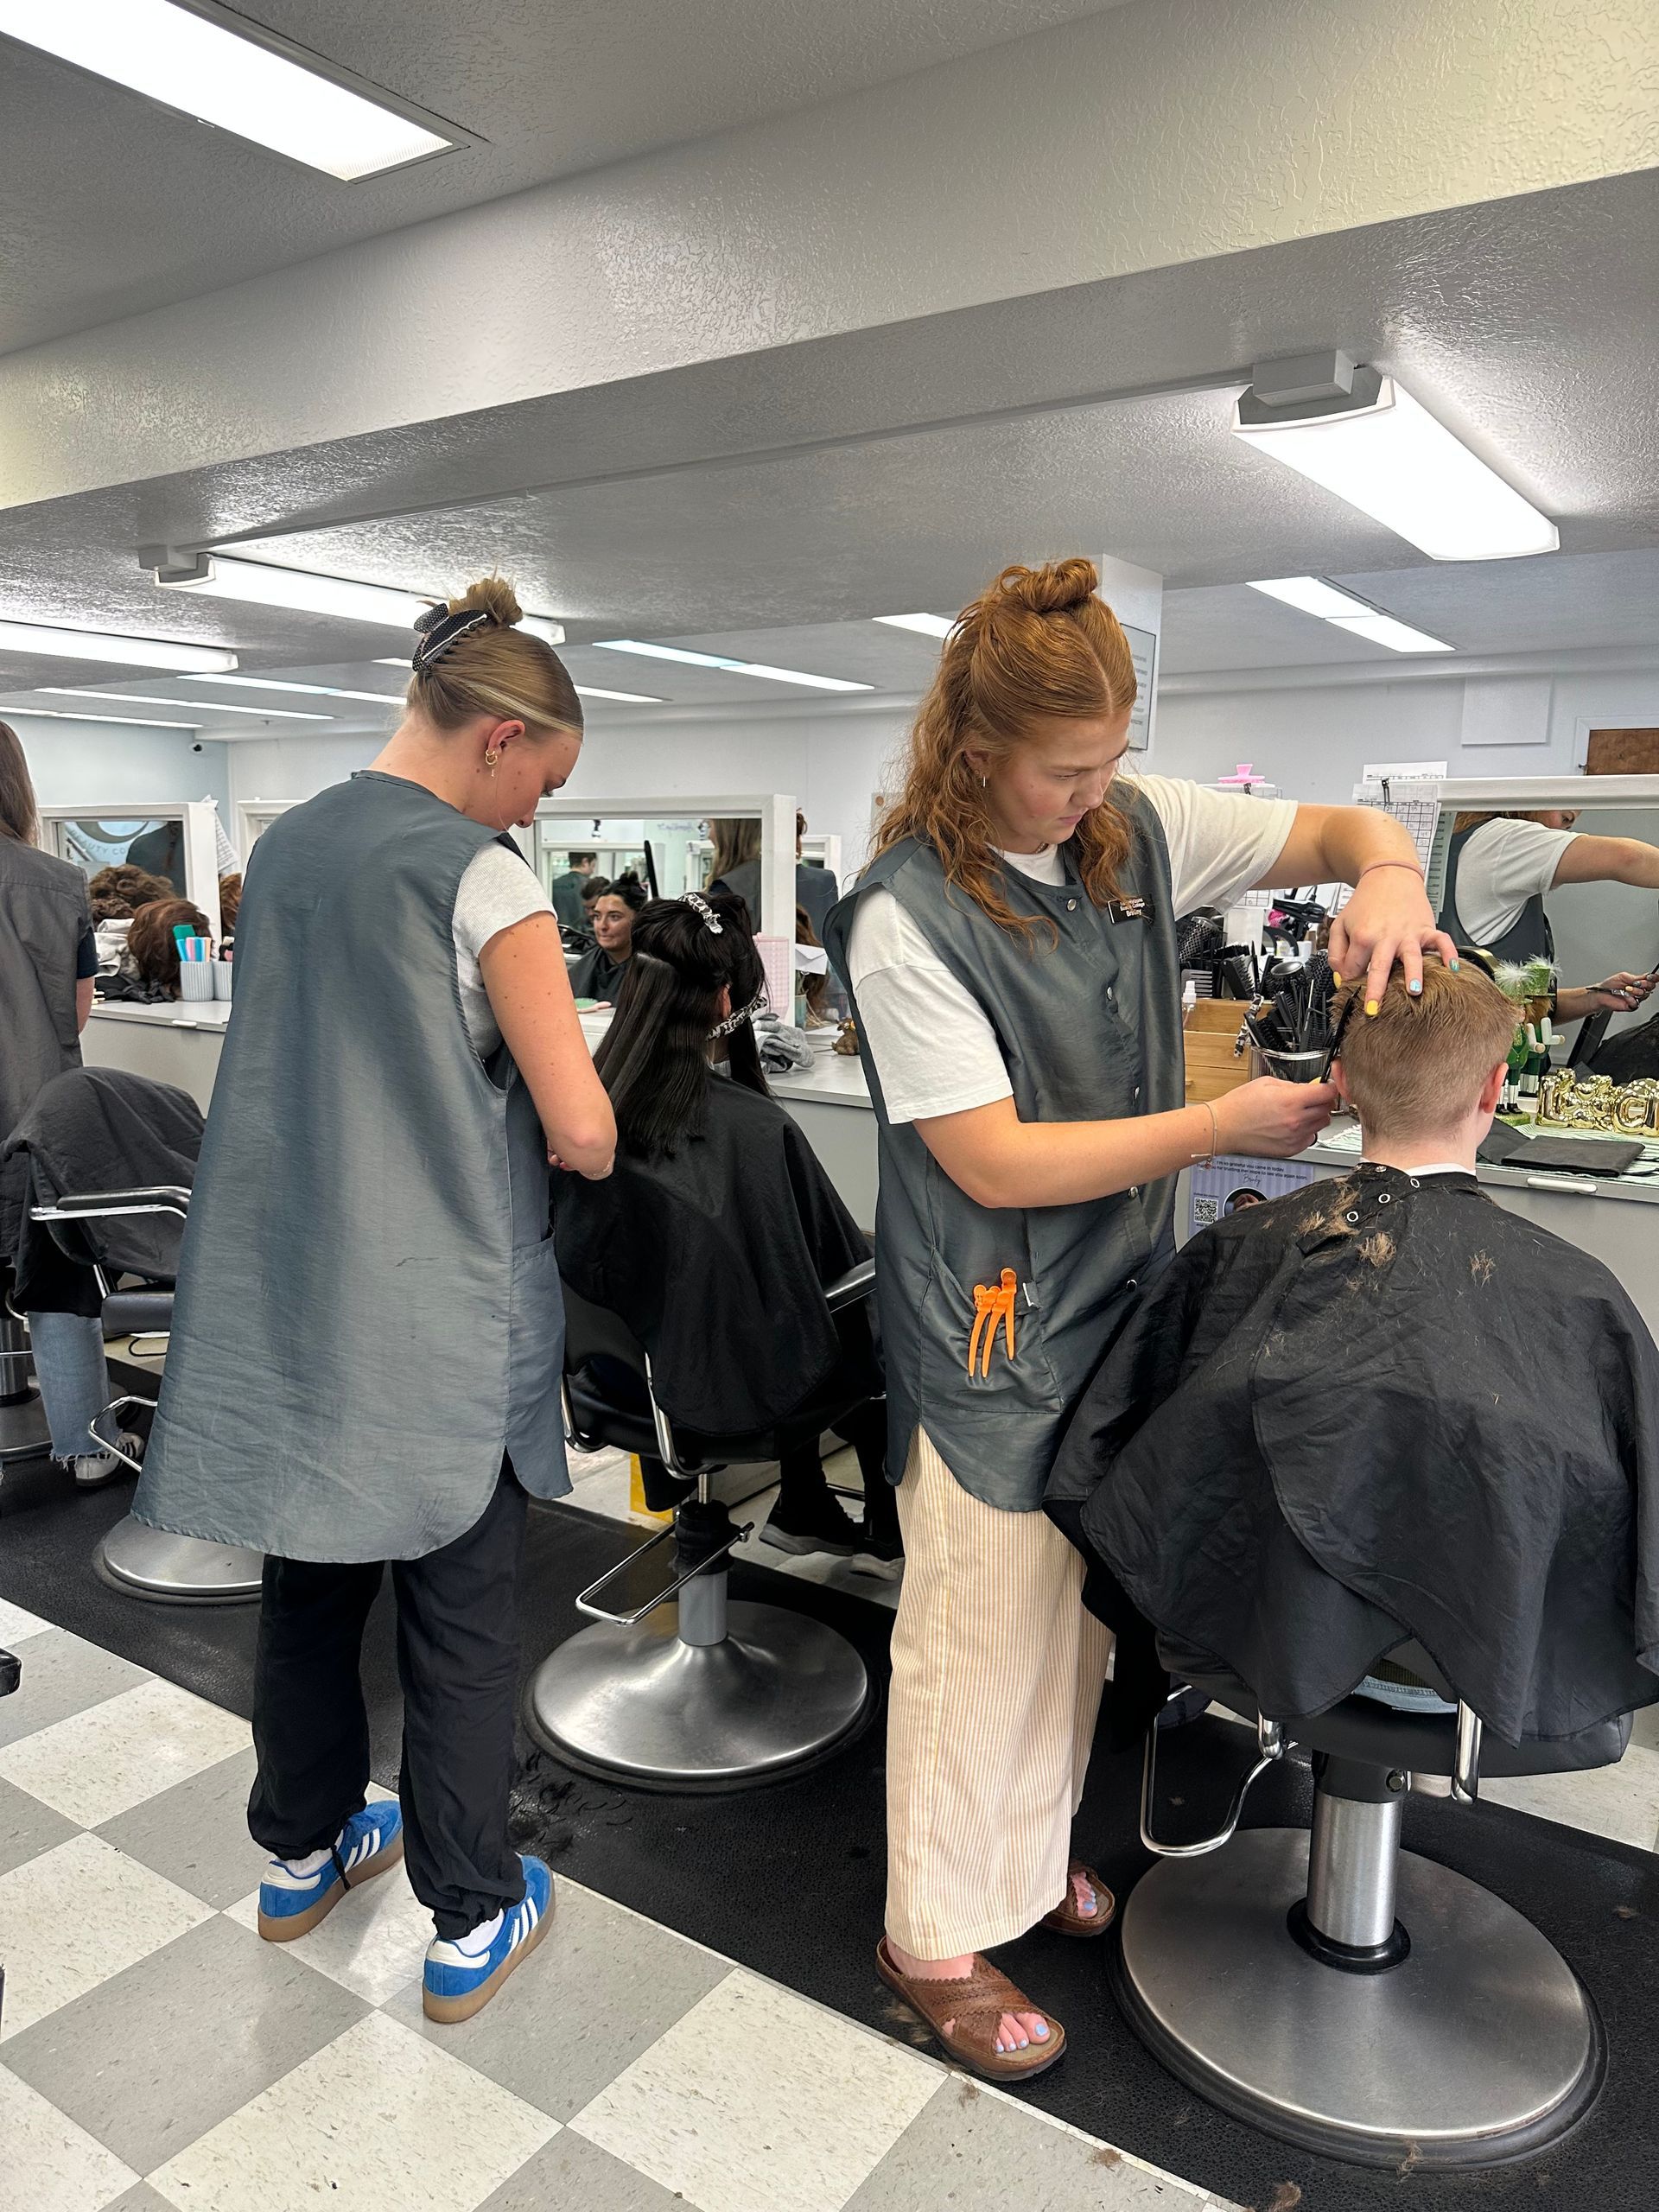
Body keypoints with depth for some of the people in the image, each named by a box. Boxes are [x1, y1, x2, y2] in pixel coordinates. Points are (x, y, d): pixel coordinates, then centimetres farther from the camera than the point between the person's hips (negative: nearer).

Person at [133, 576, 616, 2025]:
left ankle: (303, 1853, 43)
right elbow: (583, 1130, -18)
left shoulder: (284, 845, 7)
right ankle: (472, 1923, 26)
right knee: (459, 1623, 9)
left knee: (309, 1584, 21)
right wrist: (579, 1144, 5)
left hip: (289, 1297, 7)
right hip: (439, 1312, -7)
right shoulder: (480, 872, -15)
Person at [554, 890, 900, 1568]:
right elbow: (844, 1260, -13)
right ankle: (887, 1530, 39)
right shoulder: (754, 1127, -28)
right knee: (875, 1332, 22)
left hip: (618, 1373, 5)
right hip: (729, 1389, -5)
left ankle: (803, 1509, 44)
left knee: (803, 1334, 29)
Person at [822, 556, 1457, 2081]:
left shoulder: (1138, 829, 0)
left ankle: (1028, 1850, 45)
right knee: (984, 1635, 6)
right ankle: (938, 1936, 29)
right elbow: (998, 1163, -21)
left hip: (1119, 1307, 7)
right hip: (991, 1339, -6)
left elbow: (1342, 829, 10)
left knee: (1077, 1611, 21)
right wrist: (1228, 1125, -17)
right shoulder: (907, 919, -18)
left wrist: (1387, 871, -14)